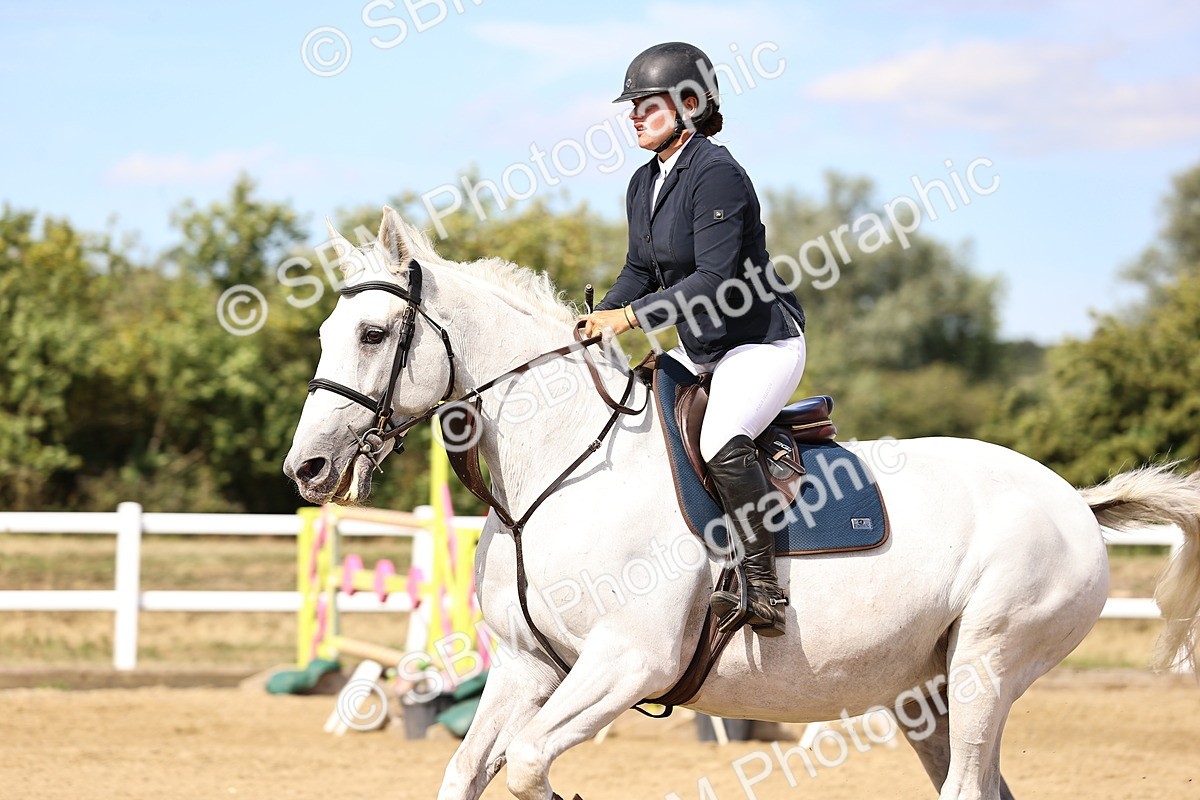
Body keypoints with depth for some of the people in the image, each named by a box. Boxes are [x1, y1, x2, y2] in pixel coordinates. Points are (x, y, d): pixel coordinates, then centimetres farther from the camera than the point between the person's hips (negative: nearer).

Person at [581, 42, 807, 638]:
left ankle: (764, 591, -31)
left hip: (763, 342, -10)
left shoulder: (717, 175, -20)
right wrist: (603, 316, -2)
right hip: (699, 348, 10)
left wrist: (635, 316, -28)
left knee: (722, 443, -34)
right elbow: (641, 270, 16)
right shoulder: (645, 185, 8)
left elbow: (715, 280, -26)